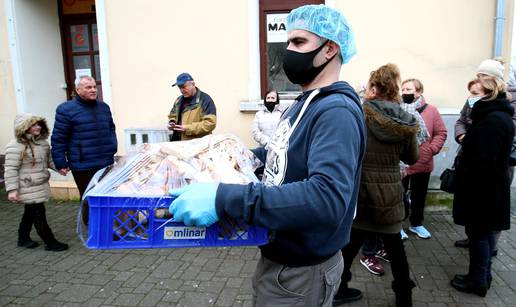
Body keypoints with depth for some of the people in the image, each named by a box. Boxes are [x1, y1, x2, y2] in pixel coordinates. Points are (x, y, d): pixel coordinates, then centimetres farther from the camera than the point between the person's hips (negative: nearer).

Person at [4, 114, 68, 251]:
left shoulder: (42, 142, 6)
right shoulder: (15, 147, -19)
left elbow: (49, 160, 19)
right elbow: (11, 170, -18)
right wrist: (12, 190, -21)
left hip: (41, 186, 8)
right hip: (28, 189, -8)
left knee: (30, 213, 21)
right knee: (39, 215, -2)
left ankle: (23, 238, 38)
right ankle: (50, 242, 7)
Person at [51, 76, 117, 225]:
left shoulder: (104, 107, 10)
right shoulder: (66, 109, -7)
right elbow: (58, 139, -6)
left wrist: (112, 150, 14)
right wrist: (61, 163, -6)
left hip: (106, 163, 5)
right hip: (83, 166, -5)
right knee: (89, 201, 4)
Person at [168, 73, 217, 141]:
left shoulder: (205, 99, -8)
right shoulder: (179, 100, 15)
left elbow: (210, 123, -17)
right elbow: (172, 116, 30)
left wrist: (188, 128, -20)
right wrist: (171, 123, 6)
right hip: (178, 141, 6)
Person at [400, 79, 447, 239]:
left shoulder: (431, 110, 0)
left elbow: (441, 133, 4)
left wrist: (432, 149, -9)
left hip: (423, 163, 2)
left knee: (419, 196, 17)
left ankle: (416, 224, 35)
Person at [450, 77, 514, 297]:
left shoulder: (494, 120, -21)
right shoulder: (493, 116, 13)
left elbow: (484, 161, -25)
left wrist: (469, 186, -20)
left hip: (482, 189, -10)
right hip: (487, 188, 10)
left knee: (478, 233, 1)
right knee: (485, 232, 16)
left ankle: (478, 281, 13)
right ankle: (482, 276, 28)